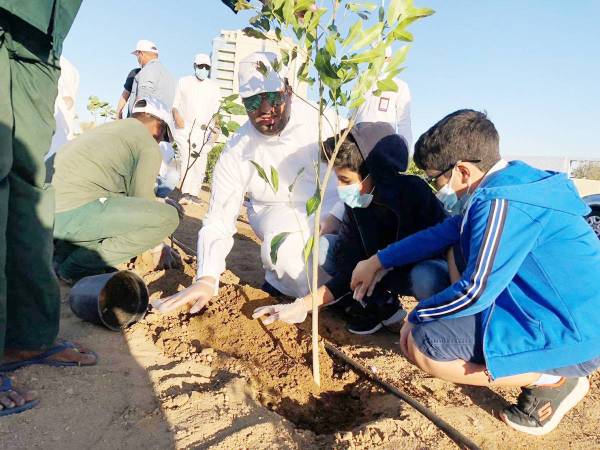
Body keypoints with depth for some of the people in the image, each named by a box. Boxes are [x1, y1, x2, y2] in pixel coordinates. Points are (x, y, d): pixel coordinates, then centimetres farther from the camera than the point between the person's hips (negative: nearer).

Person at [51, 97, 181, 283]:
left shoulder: (110, 128, 27)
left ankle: (64, 251, 15)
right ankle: (81, 264, -7)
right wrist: (158, 247, 15)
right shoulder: (149, 146, 1)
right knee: (167, 217, -11)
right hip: (74, 214, -9)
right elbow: (141, 197, 1)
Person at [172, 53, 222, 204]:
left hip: (204, 130, 2)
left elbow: (216, 110, 12)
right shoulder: (184, 82, 13)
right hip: (185, 128, -2)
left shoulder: (213, 86, 16)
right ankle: (186, 193, -18)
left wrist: (216, 128, -1)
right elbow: (175, 103, 10)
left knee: (200, 162, -4)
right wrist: (176, 116, -9)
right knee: (187, 159, -15)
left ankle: (194, 193, 1)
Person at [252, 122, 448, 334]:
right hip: (383, 269, 5)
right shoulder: (356, 203, -12)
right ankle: (380, 302, -10)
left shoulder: (414, 192, -27)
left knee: (427, 278, -42)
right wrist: (301, 307, -19)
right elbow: (348, 270, -13)